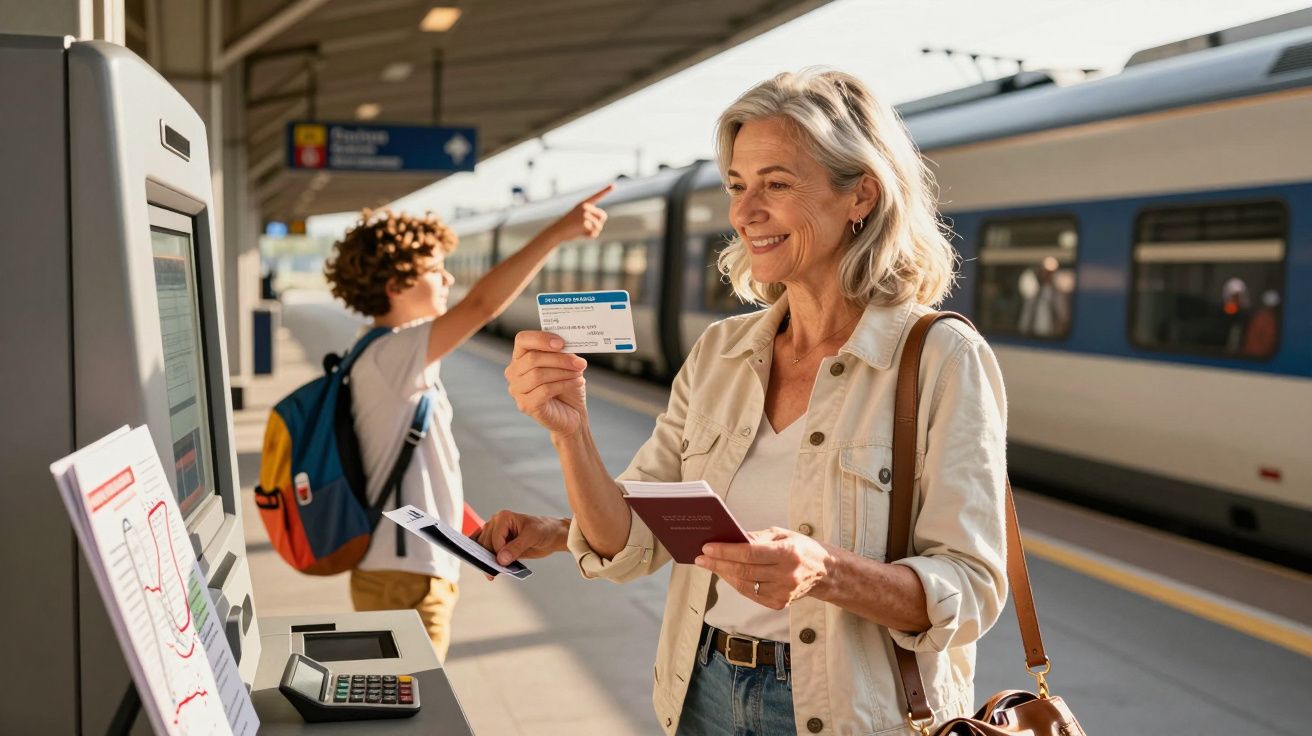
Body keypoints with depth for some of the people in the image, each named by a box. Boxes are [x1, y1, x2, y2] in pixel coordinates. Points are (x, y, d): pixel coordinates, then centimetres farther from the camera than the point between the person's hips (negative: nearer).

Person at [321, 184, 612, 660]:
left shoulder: (390, 360, 10)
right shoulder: (389, 357, -21)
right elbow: (481, 305, -34)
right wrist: (557, 233, -35)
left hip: (408, 571, 10)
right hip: (405, 582, -10)